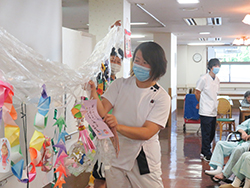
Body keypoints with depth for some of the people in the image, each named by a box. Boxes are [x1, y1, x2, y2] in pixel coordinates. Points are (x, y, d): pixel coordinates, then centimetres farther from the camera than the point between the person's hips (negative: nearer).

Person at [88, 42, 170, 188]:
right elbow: (102, 112, -11)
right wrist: (93, 92, -27)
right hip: (114, 157, 2)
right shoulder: (120, 84, 0)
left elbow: (147, 132, -20)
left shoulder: (161, 97, -10)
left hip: (143, 161, -2)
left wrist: (118, 126, -35)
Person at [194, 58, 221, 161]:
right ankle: (207, 154, 8)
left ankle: (204, 152, 25)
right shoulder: (204, 78, -12)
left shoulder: (217, 80, 11)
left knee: (212, 133, 12)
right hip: (205, 111, -7)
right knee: (206, 133, -2)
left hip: (213, 111, 7)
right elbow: (197, 92, -4)